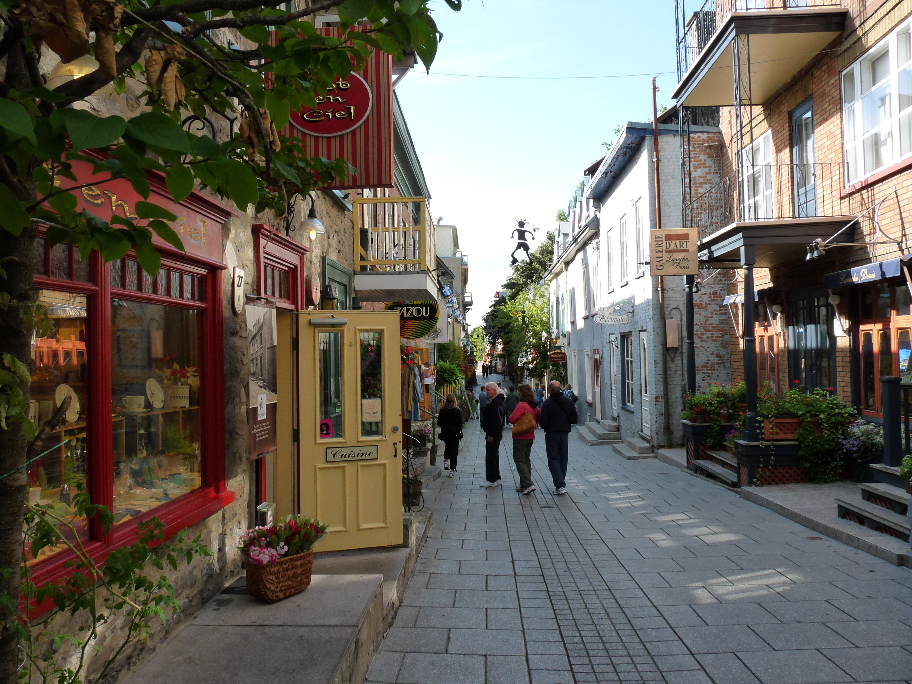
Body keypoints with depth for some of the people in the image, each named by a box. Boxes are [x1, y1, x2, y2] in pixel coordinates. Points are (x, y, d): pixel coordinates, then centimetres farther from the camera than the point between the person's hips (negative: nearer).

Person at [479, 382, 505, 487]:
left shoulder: (496, 402, -18)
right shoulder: (493, 401, 15)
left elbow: (496, 420, -24)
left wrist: (491, 434, -24)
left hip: (493, 435, -11)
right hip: (493, 434, 11)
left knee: (491, 457, -5)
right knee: (494, 456, 16)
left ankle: (492, 480, 0)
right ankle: (496, 479, 23)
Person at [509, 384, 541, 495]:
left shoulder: (521, 405, -18)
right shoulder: (534, 406, 6)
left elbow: (512, 419, -19)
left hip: (520, 437, -8)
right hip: (530, 436, 8)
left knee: (519, 460, -3)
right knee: (526, 459, 15)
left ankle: (528, 484, -13)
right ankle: (524, 485, 20)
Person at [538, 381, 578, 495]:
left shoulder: (547, 403, -15)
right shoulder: (568, 401, 1)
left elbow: (543, 422, -16)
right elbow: (574, 419, 3)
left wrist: (544, 426, 6)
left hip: (551, 434, -5)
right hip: (564, 434, 5)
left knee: (553, 460, 0)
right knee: (563, 459, 15)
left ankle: (560, 486, -10)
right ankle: (561, 483, 23)